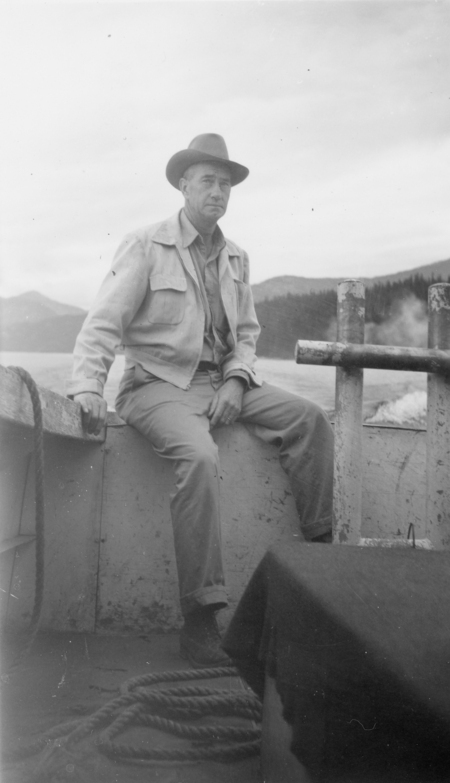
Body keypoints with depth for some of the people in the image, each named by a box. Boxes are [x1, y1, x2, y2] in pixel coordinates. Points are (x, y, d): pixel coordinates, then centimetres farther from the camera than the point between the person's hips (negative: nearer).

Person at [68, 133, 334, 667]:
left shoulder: (237, 259, 15)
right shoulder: (145, 246, -2)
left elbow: (246, 332, 18)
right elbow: (102, 324, -7)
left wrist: (237, 381, -2)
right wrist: (87, 389, -20)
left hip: (222, 382, 6)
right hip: (160, 383, -6)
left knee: (309, 418, -12)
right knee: (199, 456, -33)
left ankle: (320, 545, -7)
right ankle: (200, 618, -28)